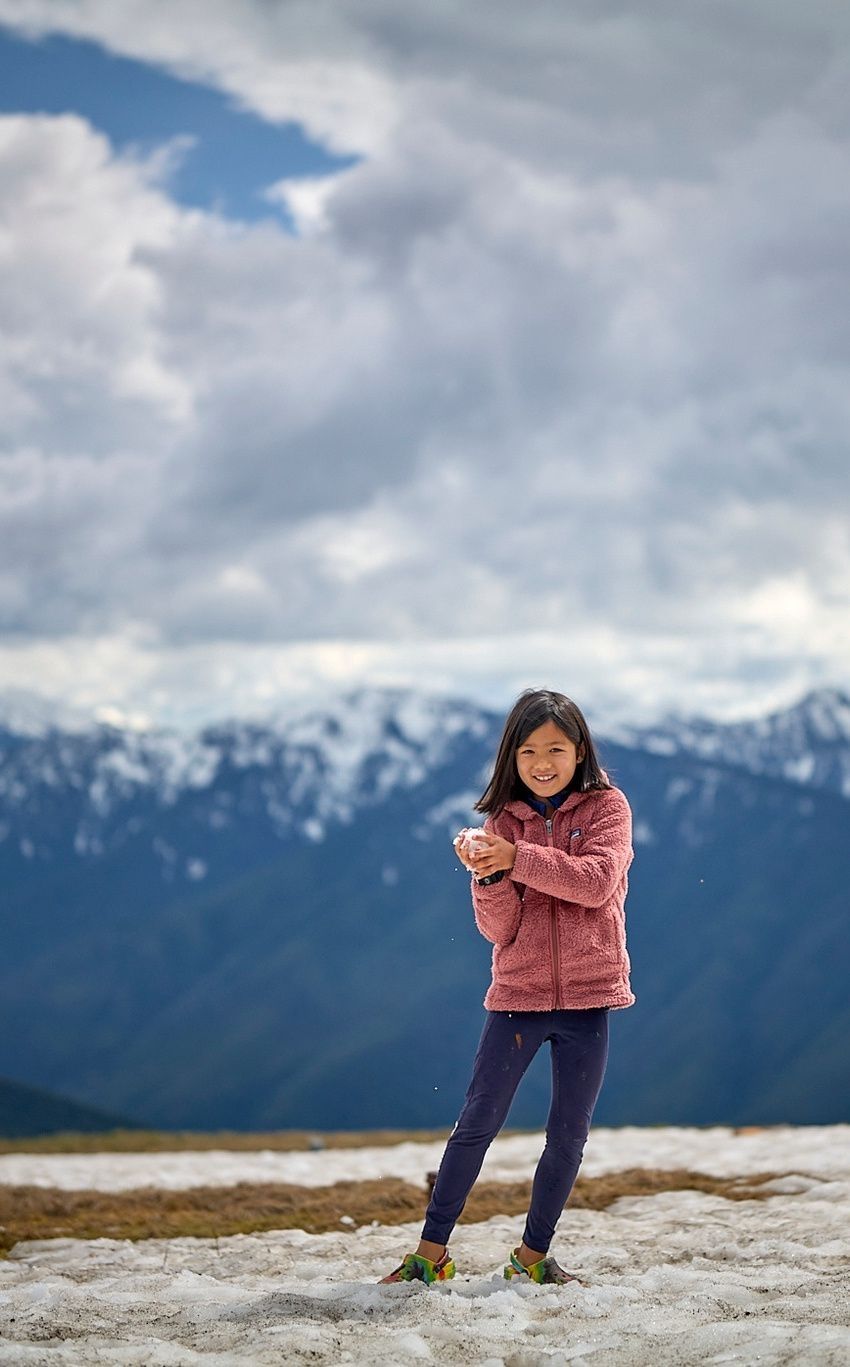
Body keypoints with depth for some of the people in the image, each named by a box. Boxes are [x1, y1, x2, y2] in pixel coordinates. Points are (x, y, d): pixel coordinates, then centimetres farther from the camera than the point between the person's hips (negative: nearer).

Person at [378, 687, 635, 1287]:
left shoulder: (607, 806, 0)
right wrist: (488, 875, -21)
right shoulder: (505, 820, 4)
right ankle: (431, 1252, 5)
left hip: (587, 995, -1)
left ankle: (533, 1255, 18)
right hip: (517, 993, 1)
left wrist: (518, 859, -25)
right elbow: (499, 929, -2)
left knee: (569, 1134, 6)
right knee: (477, 1123, 0)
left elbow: (597, 881, -18)